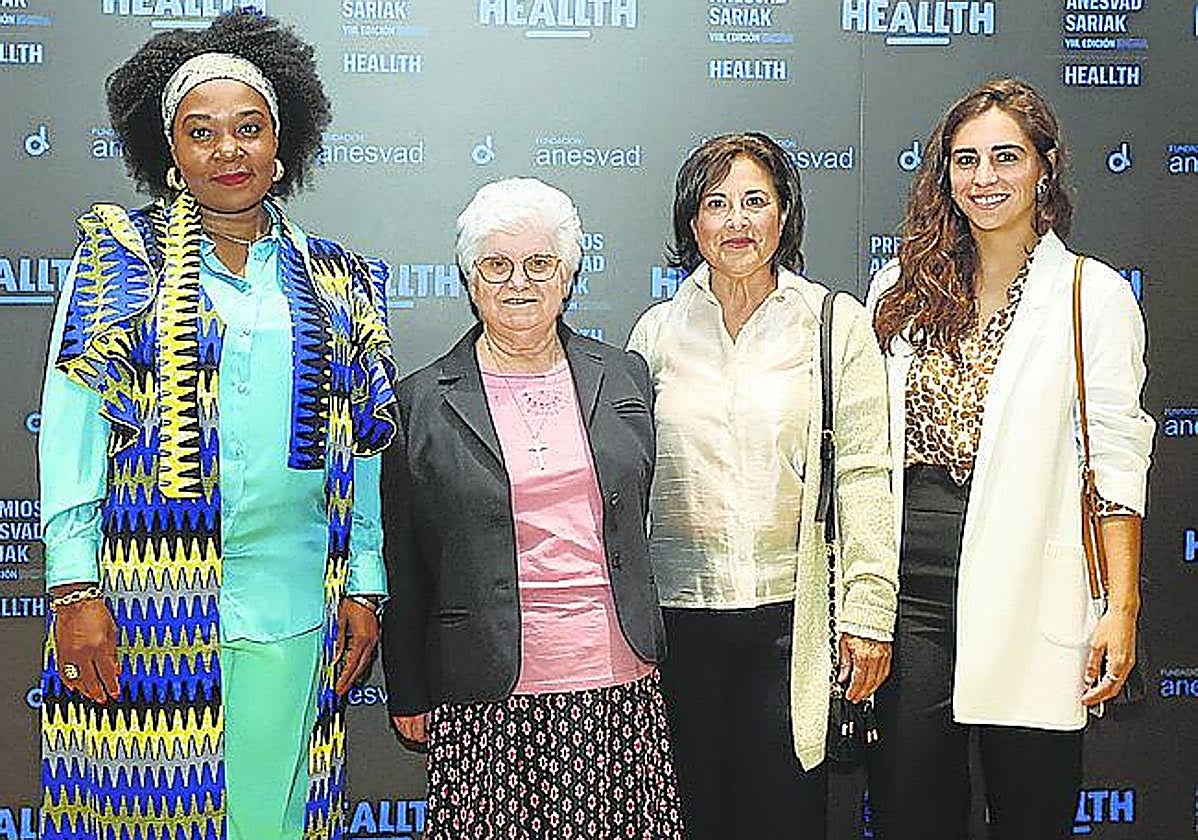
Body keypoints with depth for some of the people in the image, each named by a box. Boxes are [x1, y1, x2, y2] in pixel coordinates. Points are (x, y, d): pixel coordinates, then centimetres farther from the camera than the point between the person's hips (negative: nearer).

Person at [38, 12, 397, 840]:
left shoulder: (336, 281, 13)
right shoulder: (120, 253, 6)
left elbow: (367, 444, 13)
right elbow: (73, 418, -1)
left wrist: (366, 585, 8)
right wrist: (73, 586, -9)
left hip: (291, 606, 2)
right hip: (145, 596, -2)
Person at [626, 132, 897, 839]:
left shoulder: (838, 324, 2)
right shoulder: (658, 331, 8)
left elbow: (864, 475, -1)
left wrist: (868, 613, -6)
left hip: (792, 614, -2)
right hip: (679, 614, 2)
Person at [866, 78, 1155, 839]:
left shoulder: (1093, 296, 0)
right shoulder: (903, 290, 10)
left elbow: (1117, 462, -3)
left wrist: (1123, 607, -9)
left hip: (1027, 594, -3)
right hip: (910, 583, 3)